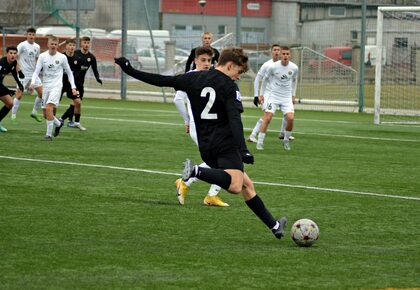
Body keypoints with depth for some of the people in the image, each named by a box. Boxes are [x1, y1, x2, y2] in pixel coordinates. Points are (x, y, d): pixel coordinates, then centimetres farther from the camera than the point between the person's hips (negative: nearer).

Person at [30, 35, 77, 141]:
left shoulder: (62, 57, -1)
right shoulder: (42, 56, 1)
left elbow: (69, 72, 10)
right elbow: (36, 71, -4)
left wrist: (73, 87, 5)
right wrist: (32, 82, -22)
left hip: (56, 86, -3)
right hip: (46, 86, 3)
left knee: (48, 108, -22)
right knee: (45, 114, 5)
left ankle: (49, 134, -16)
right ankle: (58, 123, 35)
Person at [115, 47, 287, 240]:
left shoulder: (194, 79, 12)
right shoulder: (229, 86, -5)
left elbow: (162, 81, 13)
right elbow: (234, 119, -18)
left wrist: (130, 71, 22)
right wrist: (243, 150, -26)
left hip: (205, 147, 8)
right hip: (225, 144, -8)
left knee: (247, 184, 15)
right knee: (235, 186, -29)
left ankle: (274, 225, 16)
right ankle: (196, 172, -39)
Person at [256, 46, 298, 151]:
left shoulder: (294, 68, -4)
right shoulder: (273, 67, -12)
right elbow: (265, 79, 4)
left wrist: (293, 95, 16)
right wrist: (262, 94, 6)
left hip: (287, 97, 2)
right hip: (272, 95, -2)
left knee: (290, 118, -13)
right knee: (267, 118, -13)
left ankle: (286, 140, 9)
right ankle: (260, 142, -4)